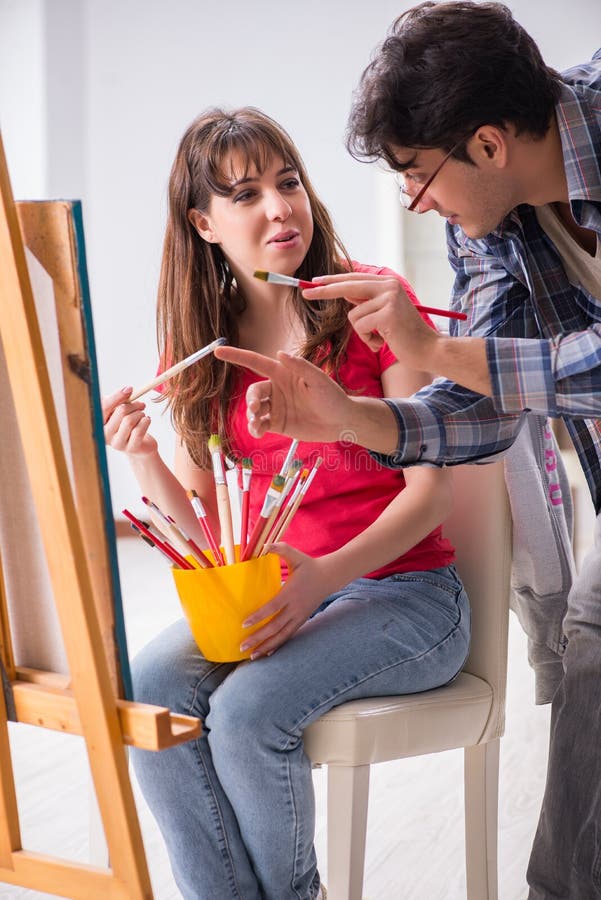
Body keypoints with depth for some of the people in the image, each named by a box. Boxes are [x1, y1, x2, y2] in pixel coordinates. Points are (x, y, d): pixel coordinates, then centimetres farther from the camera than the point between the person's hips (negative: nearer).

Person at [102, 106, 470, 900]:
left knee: (248, 709, -26)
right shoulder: (201, 342, 7)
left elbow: (432, 485, -9)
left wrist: (326, 575, -23)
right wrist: (143, 460, -14)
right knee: (147, 690, -21)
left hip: (402, 589, -4)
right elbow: (204, 526, 6)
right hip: (270, 590, 4)